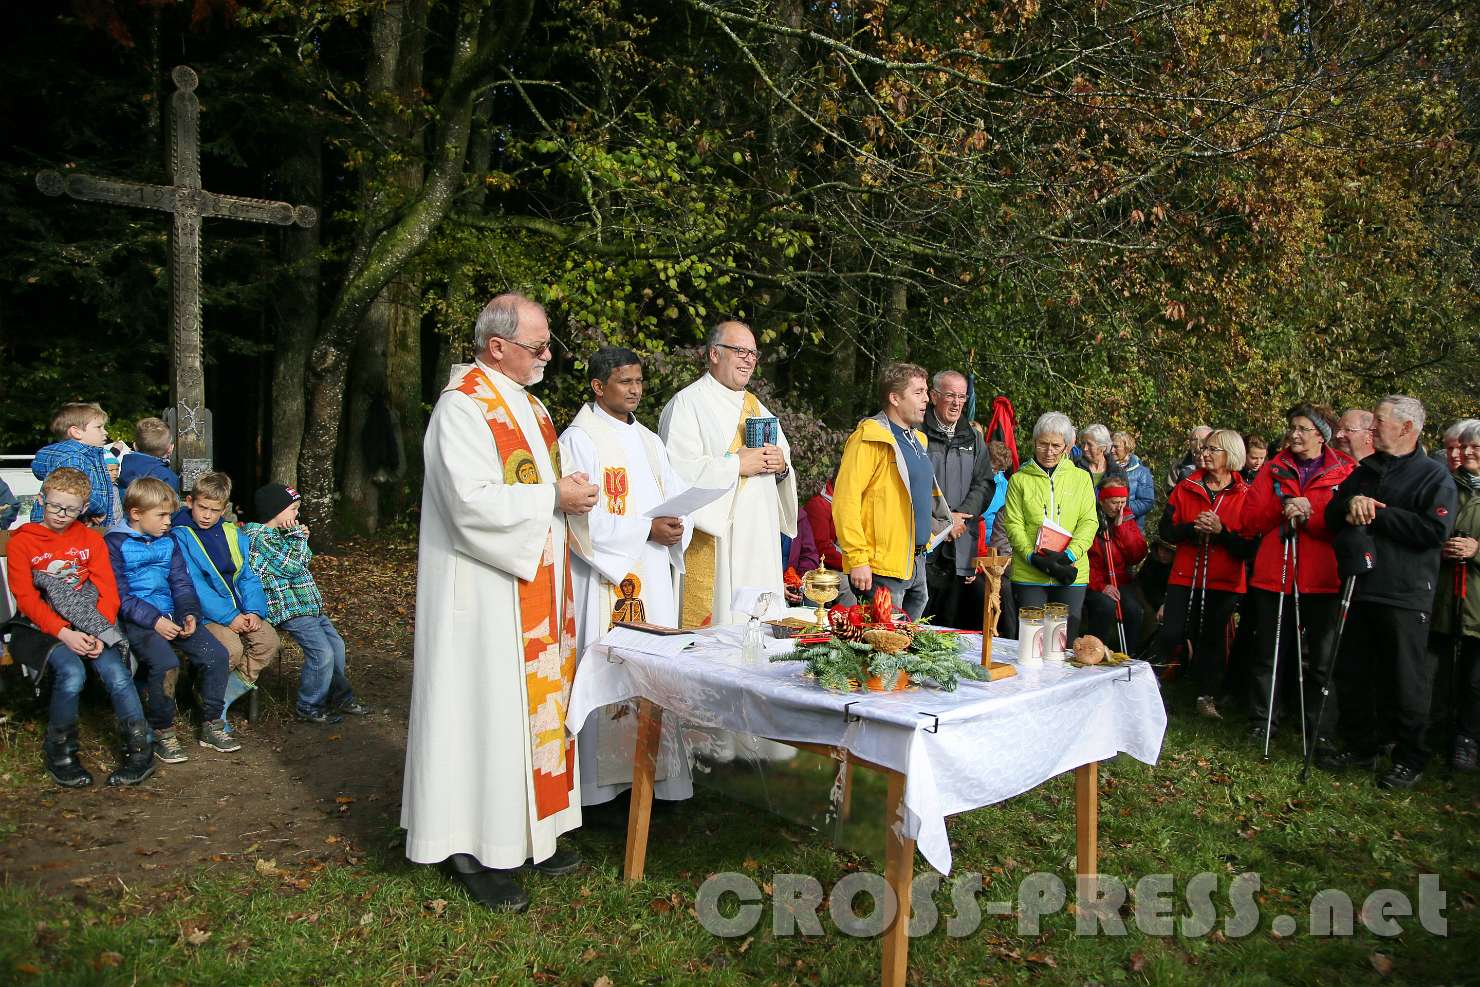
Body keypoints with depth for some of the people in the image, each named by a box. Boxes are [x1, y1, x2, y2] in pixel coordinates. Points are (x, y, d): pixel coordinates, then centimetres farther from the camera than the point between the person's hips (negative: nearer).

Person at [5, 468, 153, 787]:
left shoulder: (92, 539, 13)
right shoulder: (21, 542, 4)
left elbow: (108, 592, 4)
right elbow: (26, 599, -5)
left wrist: (100, 632, -15)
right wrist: (63, 633, -20)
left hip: (85, 627, 2)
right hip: (40, 628, -2)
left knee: (116, 672, -25)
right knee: (72, 671, -31)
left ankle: (139, 749, -14)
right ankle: (59, 752, -8)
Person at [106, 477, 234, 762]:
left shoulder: (168, 542, 15)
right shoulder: (115, 543, -3)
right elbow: (119, 596, -10)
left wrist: (190, 613, -6)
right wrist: (153, 620, -19)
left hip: (171, 617, 6)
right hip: (136, 621, -6)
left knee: (217, 655, -11)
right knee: (165, 663, -31)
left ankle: (211, 726, 3)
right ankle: (162, 733, -11)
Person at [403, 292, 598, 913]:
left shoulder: (526, 403, 14)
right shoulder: (463, 408, -15)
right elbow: (473, 502, -24)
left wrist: (569, 491, 6)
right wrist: (553, 498, -17)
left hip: (534, 584, 9)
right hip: (485, 592, -9)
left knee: (534, 704, 13)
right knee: (486, 710, -2)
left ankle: (526, 833, 25)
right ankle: (474, 850, 10)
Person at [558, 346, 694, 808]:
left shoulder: (649, 441, 17)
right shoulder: (578, 440, -5)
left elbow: (679, 496, 13)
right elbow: (584, 518, -13)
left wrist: (676, 526, -9)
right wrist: (646, 530, -18)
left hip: (654, 579, 7)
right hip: (606, 579, -6)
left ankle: (656, 769, 15)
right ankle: (606, 780, 5)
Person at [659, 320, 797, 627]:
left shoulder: (755, 406, 20)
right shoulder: (687, 403, -4)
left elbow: (782, 456, 23)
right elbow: (677, 470, -17)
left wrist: (781, 465, -1)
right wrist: (737, 464, -15)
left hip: (760, 538, 7)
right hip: (713, 541, -7)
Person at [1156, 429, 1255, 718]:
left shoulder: (1245, 495, -2)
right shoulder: (1186, 488, 6)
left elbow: (1249, 545, -7)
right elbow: (1165, 530, 2)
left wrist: (1221, 531, -21)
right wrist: (1192, 528, -15)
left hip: (1224, 581, -1)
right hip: (1184, 576, 1)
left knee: (1212, 638, 7)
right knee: (1171, 634, -2)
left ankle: (1207, 697, 20)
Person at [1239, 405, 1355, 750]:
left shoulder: (1346, 472, 3)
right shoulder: (1274, 469, 10)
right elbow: (1249, 521, 3)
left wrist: (1310, 513, -20)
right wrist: (1282, 510, -12)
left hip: (1323, 578, -2)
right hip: (1274, 576, 2)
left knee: (1323, 659, 5)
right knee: (1268, 654, 9)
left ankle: (1321, 731, 15)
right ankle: (1261, 721, 19)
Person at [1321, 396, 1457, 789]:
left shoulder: (1434, 475, -5)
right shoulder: (1364, 471, 15)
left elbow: (1435, 531, -17)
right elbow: (1332, 517, 11)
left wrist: (1377, 514, -15)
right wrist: (1350, 504, -10)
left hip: (1404, 595, -6)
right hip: (1358, 590, 6)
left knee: (1405, 682, 2)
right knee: (1352, 674, 12)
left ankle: (1410, 760, 15)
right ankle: (1360, 747, 26)